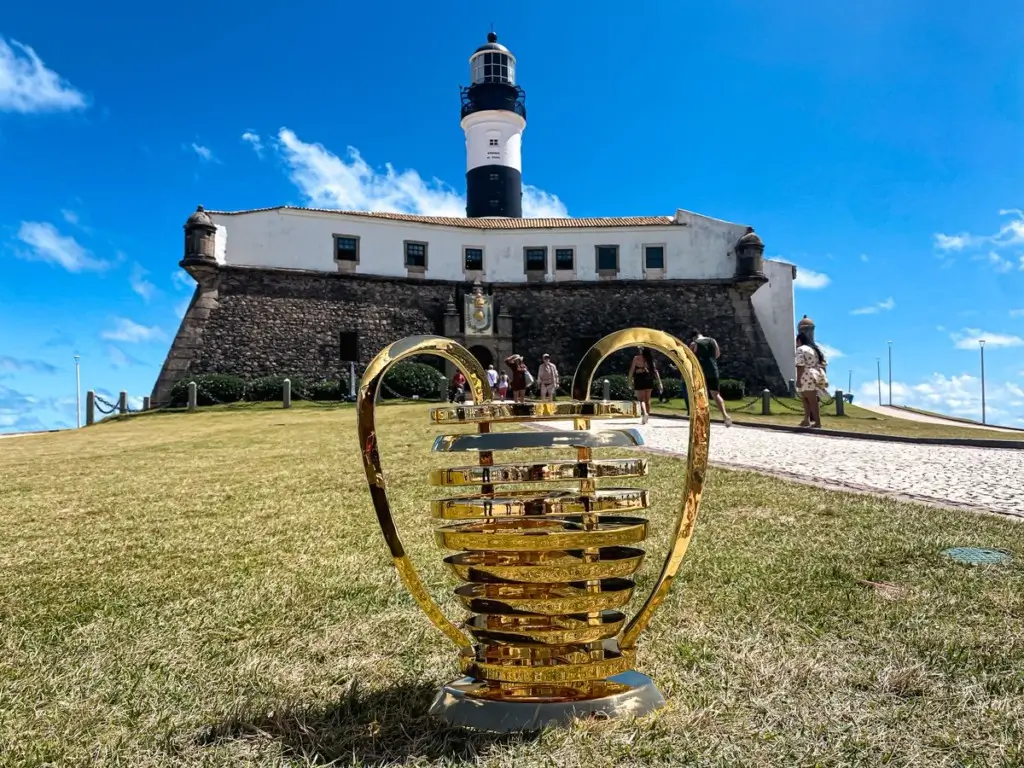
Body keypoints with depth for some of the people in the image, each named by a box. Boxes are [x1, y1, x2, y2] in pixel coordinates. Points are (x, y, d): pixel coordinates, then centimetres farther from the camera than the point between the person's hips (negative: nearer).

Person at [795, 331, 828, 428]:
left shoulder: (801, 349, -8)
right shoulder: (816, 348, 19)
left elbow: (800, 366, -17)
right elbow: (823, 363, 17)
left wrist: (798, 380, -17)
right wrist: (822, 376, 20)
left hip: (808, 378, -9)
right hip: (817, 376, 9)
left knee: (812, 401, -7)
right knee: (805, 399, 18)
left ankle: (817, 423, -7)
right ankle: (806, 420, 16)